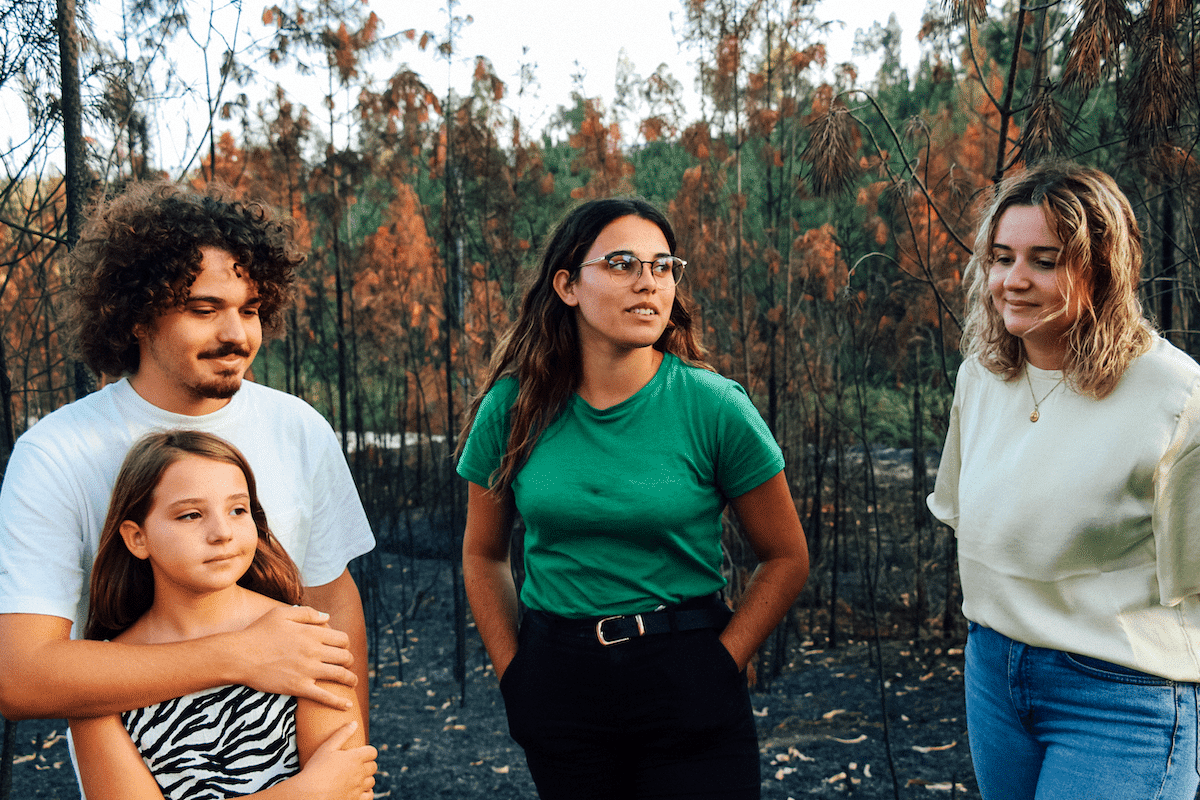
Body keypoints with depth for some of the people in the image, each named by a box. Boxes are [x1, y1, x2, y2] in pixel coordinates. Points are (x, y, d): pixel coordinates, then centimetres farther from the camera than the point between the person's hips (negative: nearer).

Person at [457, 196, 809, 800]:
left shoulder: (713, 405, -10)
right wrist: (513, 671, 2)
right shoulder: (514, 406, -4)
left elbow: (786, 558, -2)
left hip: (686, 689, -2)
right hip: (557, 690, 2)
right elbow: (483, 555, 8)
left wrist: (720, 666, -7)